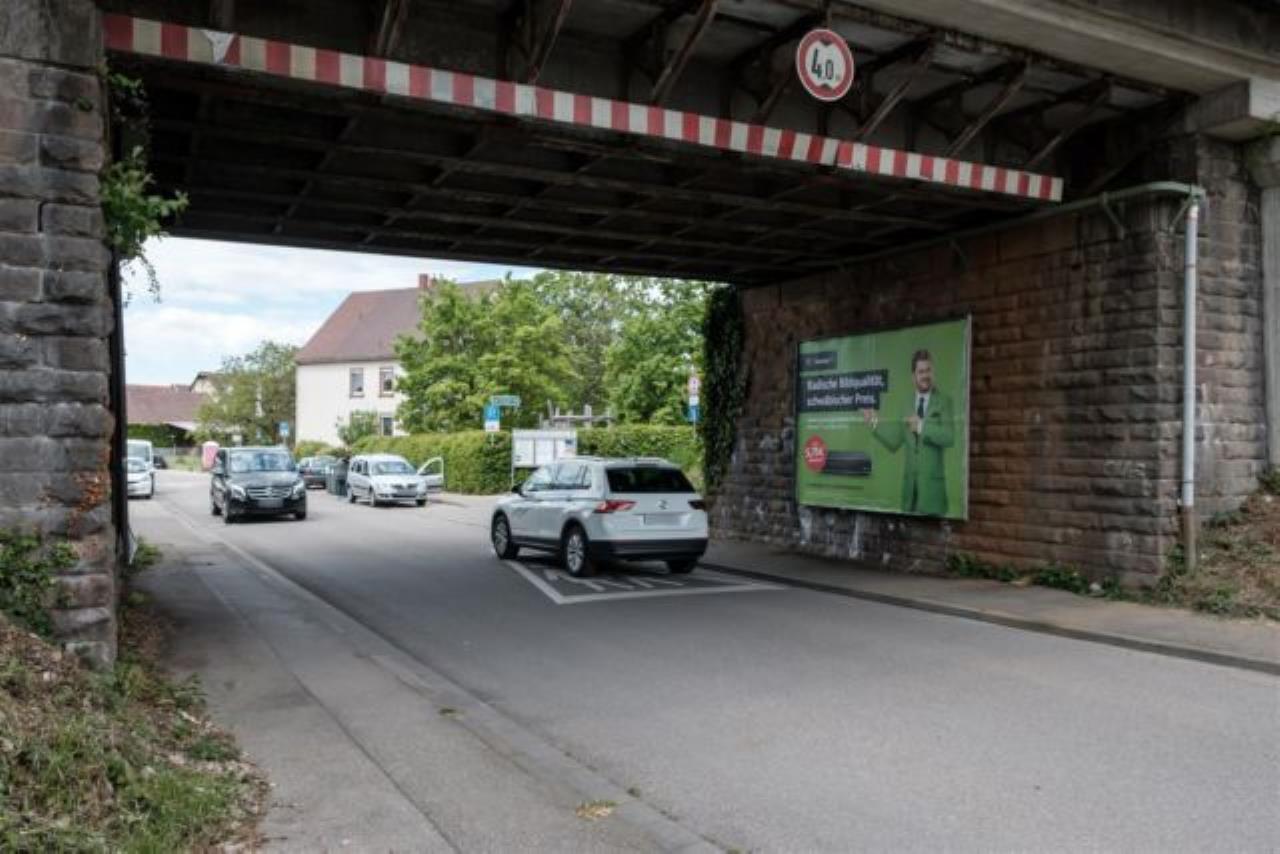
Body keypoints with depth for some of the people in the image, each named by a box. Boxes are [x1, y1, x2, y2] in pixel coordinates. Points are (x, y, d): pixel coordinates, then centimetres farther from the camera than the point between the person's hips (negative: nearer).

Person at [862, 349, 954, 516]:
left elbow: (949, 437, -14)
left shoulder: (944, 401, 0)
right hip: (910, 482, 3)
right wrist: (875, 423, 2)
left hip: (932, 482, -3)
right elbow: (894, 443, 10)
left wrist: (922, 427, -21)